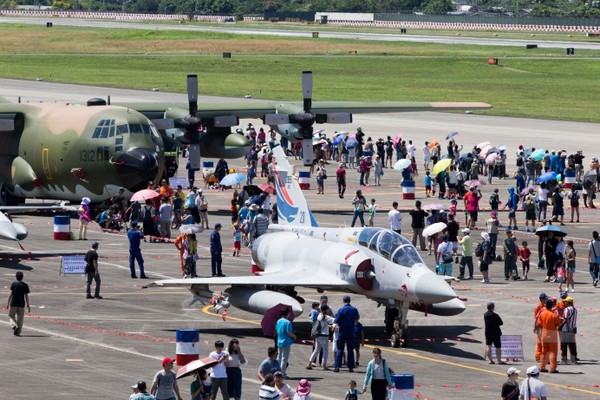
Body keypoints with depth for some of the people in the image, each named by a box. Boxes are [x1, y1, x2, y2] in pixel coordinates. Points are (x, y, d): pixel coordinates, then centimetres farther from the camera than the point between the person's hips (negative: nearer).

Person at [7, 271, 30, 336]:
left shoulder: (13, 284, -3)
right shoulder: (25, 285, 1)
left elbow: (11, 294, -7)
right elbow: (26, 296, 0)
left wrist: (8, 303, -3)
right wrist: (28, 305, 4)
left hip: (13, 304, -2)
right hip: (21, 304, 2)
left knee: (11, 316, 11)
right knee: (20, 318, 8)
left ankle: (14, 325, -16)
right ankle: (18, 332, 6)